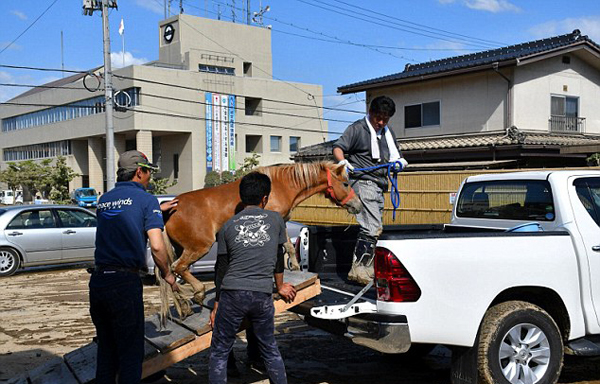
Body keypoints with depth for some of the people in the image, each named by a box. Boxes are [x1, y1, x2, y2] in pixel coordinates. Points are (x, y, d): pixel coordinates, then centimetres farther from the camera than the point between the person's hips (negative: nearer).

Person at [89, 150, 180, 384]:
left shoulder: (105, 199, 14)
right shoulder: (146, 199, -5)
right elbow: (157, 246, -14)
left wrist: (157, 210, 36)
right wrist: (167, 274, 1)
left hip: (98, 279, 6)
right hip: (124, 282, -6)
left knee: (105, 350, 18)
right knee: (130, 353, 5)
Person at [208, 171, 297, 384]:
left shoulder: (227, 226, 8)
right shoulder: (276, 219, 7)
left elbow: (221, 268, 9)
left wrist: (217, 305, 16)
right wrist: (280, 287, 33)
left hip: (232, 294, 0)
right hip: (263, 295, 1)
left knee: (219, 353, 10)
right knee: (270, 351, 17)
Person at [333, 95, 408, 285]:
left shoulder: (388, 133, 21)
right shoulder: (358, 128, -1)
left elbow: (396, 156, 27)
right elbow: (338, 147, -7)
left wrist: (400, 162, 3)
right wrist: (343, 162, -27)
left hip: (379, 185, 9)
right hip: (363, 182, -8)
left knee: (373, 229, 13)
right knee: (372, 229, -18)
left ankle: (366, 267, 23)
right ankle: (359, 270, -15)